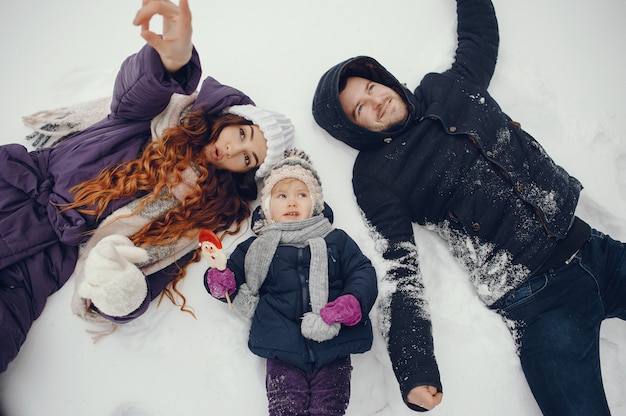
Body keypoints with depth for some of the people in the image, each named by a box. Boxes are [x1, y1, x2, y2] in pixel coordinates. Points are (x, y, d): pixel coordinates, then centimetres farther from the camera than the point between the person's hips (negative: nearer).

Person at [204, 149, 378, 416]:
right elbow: (234, 271, 13)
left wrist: (354, 302, -13)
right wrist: (221, 281, -13)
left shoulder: (336, 240, 14)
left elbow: (362, 272, 8)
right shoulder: (256, 247, 16)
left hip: (333, 345, 0)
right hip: (283, 354, 0)